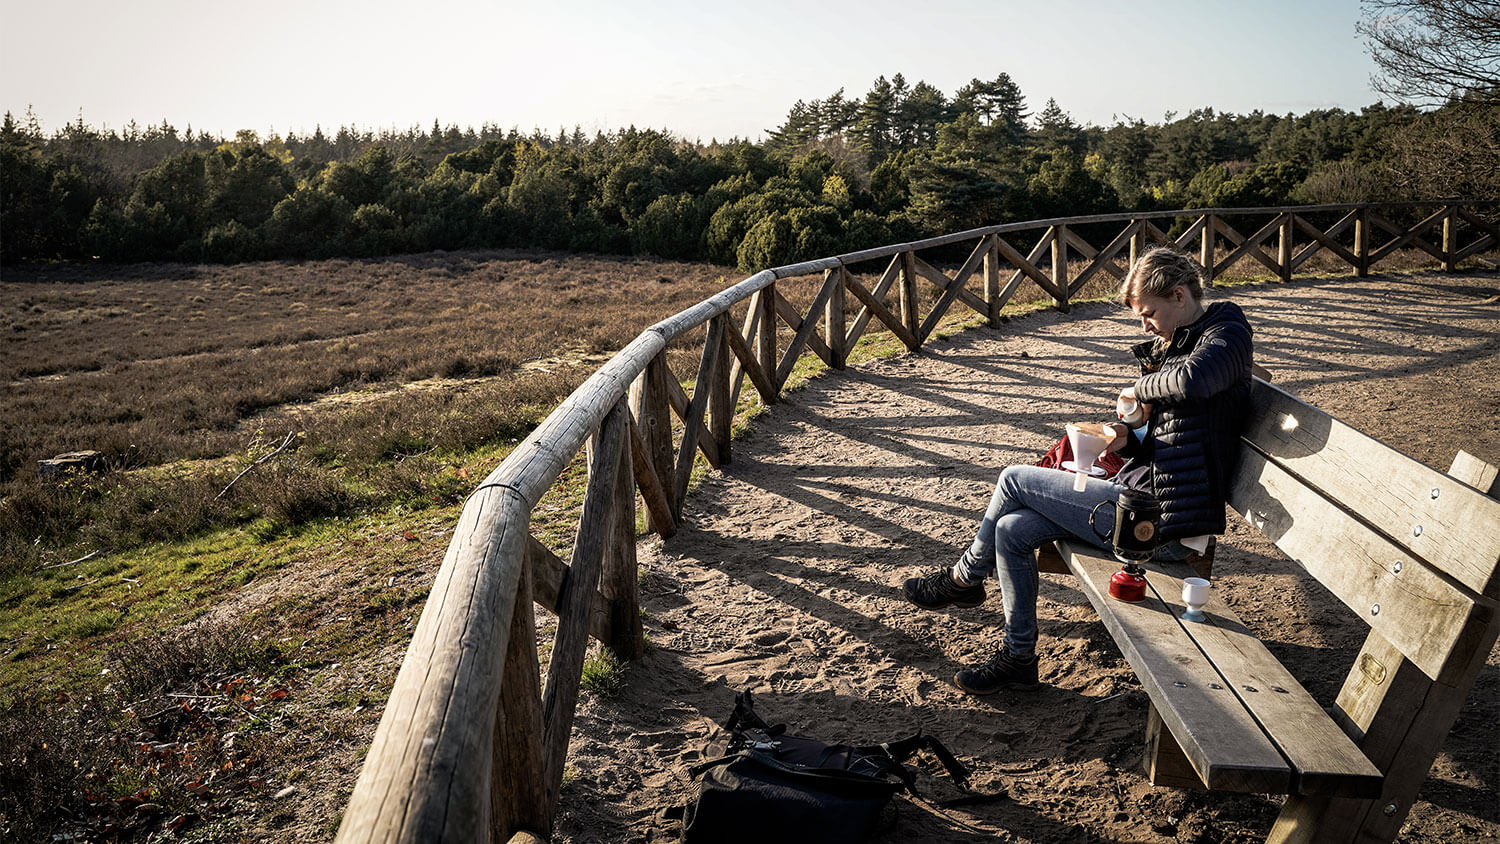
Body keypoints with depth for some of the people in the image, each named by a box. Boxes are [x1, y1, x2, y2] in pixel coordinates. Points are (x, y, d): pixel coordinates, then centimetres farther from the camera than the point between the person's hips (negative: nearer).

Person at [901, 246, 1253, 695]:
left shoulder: (1226, 336, -9)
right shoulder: (1175, 344, 19)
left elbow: (1193, 381, -36)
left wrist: (1141, 387, -16)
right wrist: (1129, 439, 1)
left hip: (1163, 524, -10)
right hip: (1143, 494, 10)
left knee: (1014, 480, -6)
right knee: (1012, 530, 1)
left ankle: (964, 578, 18)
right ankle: (1018, 658, 12)